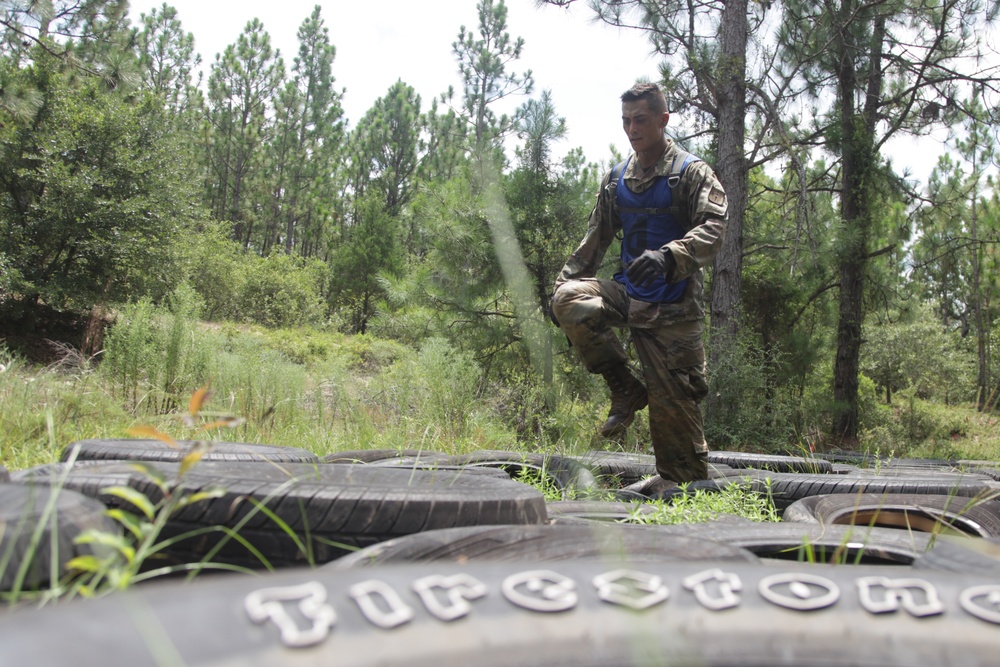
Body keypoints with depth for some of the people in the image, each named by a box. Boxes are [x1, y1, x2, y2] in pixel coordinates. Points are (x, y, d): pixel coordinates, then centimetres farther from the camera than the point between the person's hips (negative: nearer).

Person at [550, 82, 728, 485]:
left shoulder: (692, 174, -5)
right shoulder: (617, 179, 12)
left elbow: (713, 229, -20)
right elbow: (596, 238, 19)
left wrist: (668, 257, -38)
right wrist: (565, 281, 11)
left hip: (673, 307, -5)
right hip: (629, 293, 5)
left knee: (673, 406, -4)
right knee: (569, 299, -21)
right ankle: (626, 391, -6)